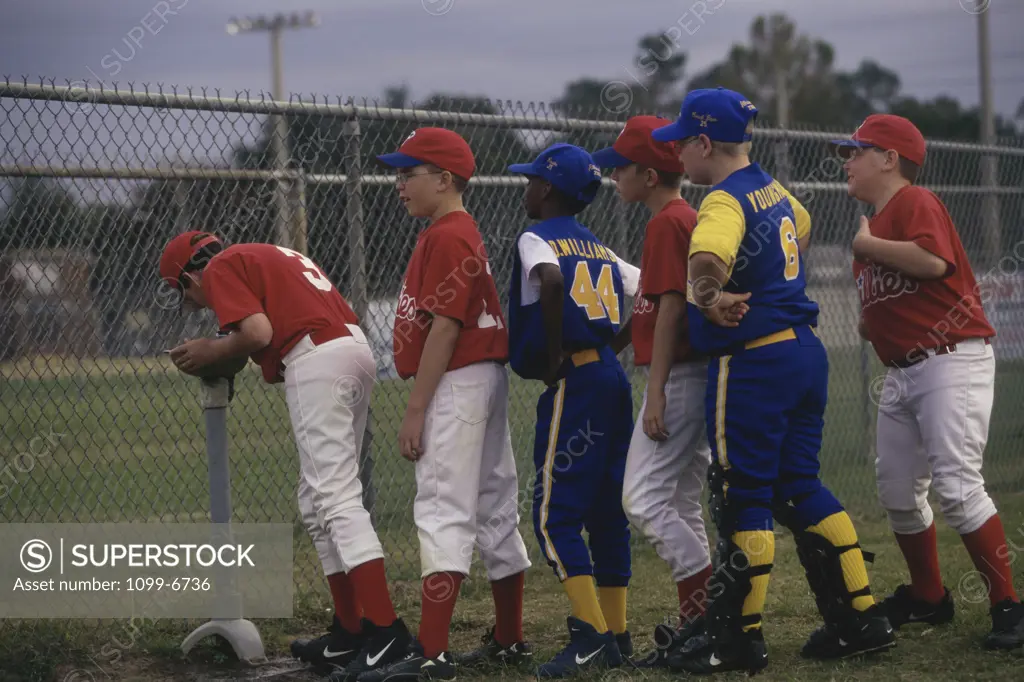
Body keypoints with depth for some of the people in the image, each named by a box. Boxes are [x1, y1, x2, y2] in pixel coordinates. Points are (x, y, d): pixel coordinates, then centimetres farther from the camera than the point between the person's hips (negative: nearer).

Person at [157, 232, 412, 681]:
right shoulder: (272, 256, 30)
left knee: (336, 498, -14)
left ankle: (385, 631, -24)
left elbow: (258, 332, -12)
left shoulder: (220, 268, 3)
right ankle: (348, 633, 17)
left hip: (318, 361, -9)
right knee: (317, 502, 16)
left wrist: (212, 352, 5)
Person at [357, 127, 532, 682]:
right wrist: (423, 403, 19)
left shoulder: (447, 237, -14)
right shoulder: (458, 233, 18)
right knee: (494, 510, 14)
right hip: (483, 381, 11)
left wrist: (416, 409, -19)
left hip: (457, 385, -11)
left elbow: (444, 328, -20)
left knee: (443, 511, -15)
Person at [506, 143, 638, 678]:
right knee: (606, 510, 12)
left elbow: (551, 279, -24)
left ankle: (590, 632, -16)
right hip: (613, 377, 8)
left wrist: (554, 356, -16)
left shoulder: (535, 239, -2)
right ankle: (615, 636, 15)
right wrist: (604, 342, 14)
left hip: (573, 382, -8)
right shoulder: (600, 249, 20)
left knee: (554, 512, -7)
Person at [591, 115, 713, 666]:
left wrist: (655, 391, -20)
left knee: (643, 498, -10)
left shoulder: (666, 223, -13)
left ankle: (708, 606, -9)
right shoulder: (687, 218, 17)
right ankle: (700, 620, 16)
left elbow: (670, 308, -19)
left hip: (677, 377, -10)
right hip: (695, 376, 10)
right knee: (682, 505, 13)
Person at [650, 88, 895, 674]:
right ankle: (859, 619, 15)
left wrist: (710, 301, -22)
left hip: (753, 363, -9)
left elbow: (708, 257, -39)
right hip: (806, 349, 9)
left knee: (742, 496, -1)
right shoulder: (774, 191, 13)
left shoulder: (724, 201, -15)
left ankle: (737, 638, 4)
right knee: (799, 486, 15)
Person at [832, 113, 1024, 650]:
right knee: (897, 493, 12)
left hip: (952, 360, -10)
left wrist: (867, 246, -17)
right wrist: (869, 324, 6)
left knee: (957, 486, -18)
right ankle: (928, 599, 27)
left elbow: (933, 261, -29)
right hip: (901, 371, 10)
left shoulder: (916, 203, -10)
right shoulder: (872, 222, 18)